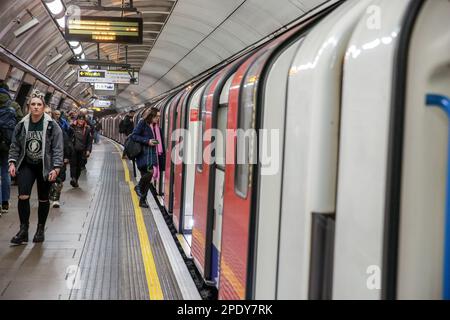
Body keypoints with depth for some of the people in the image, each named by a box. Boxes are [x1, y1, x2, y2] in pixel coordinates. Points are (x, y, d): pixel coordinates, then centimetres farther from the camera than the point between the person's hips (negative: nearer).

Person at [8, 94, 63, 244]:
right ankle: (23, 230, -4)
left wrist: (56, 168, -16)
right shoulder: (21, 125, 0)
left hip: (45, 167, -1)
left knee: (43, 199, 9)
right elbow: (15, 146, 7)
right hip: (26, 165, 2)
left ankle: (40, 230, 24)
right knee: (23, 197, -13)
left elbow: (58, 149, -9)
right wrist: (12, 162, -4)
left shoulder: (52, 126, -8)